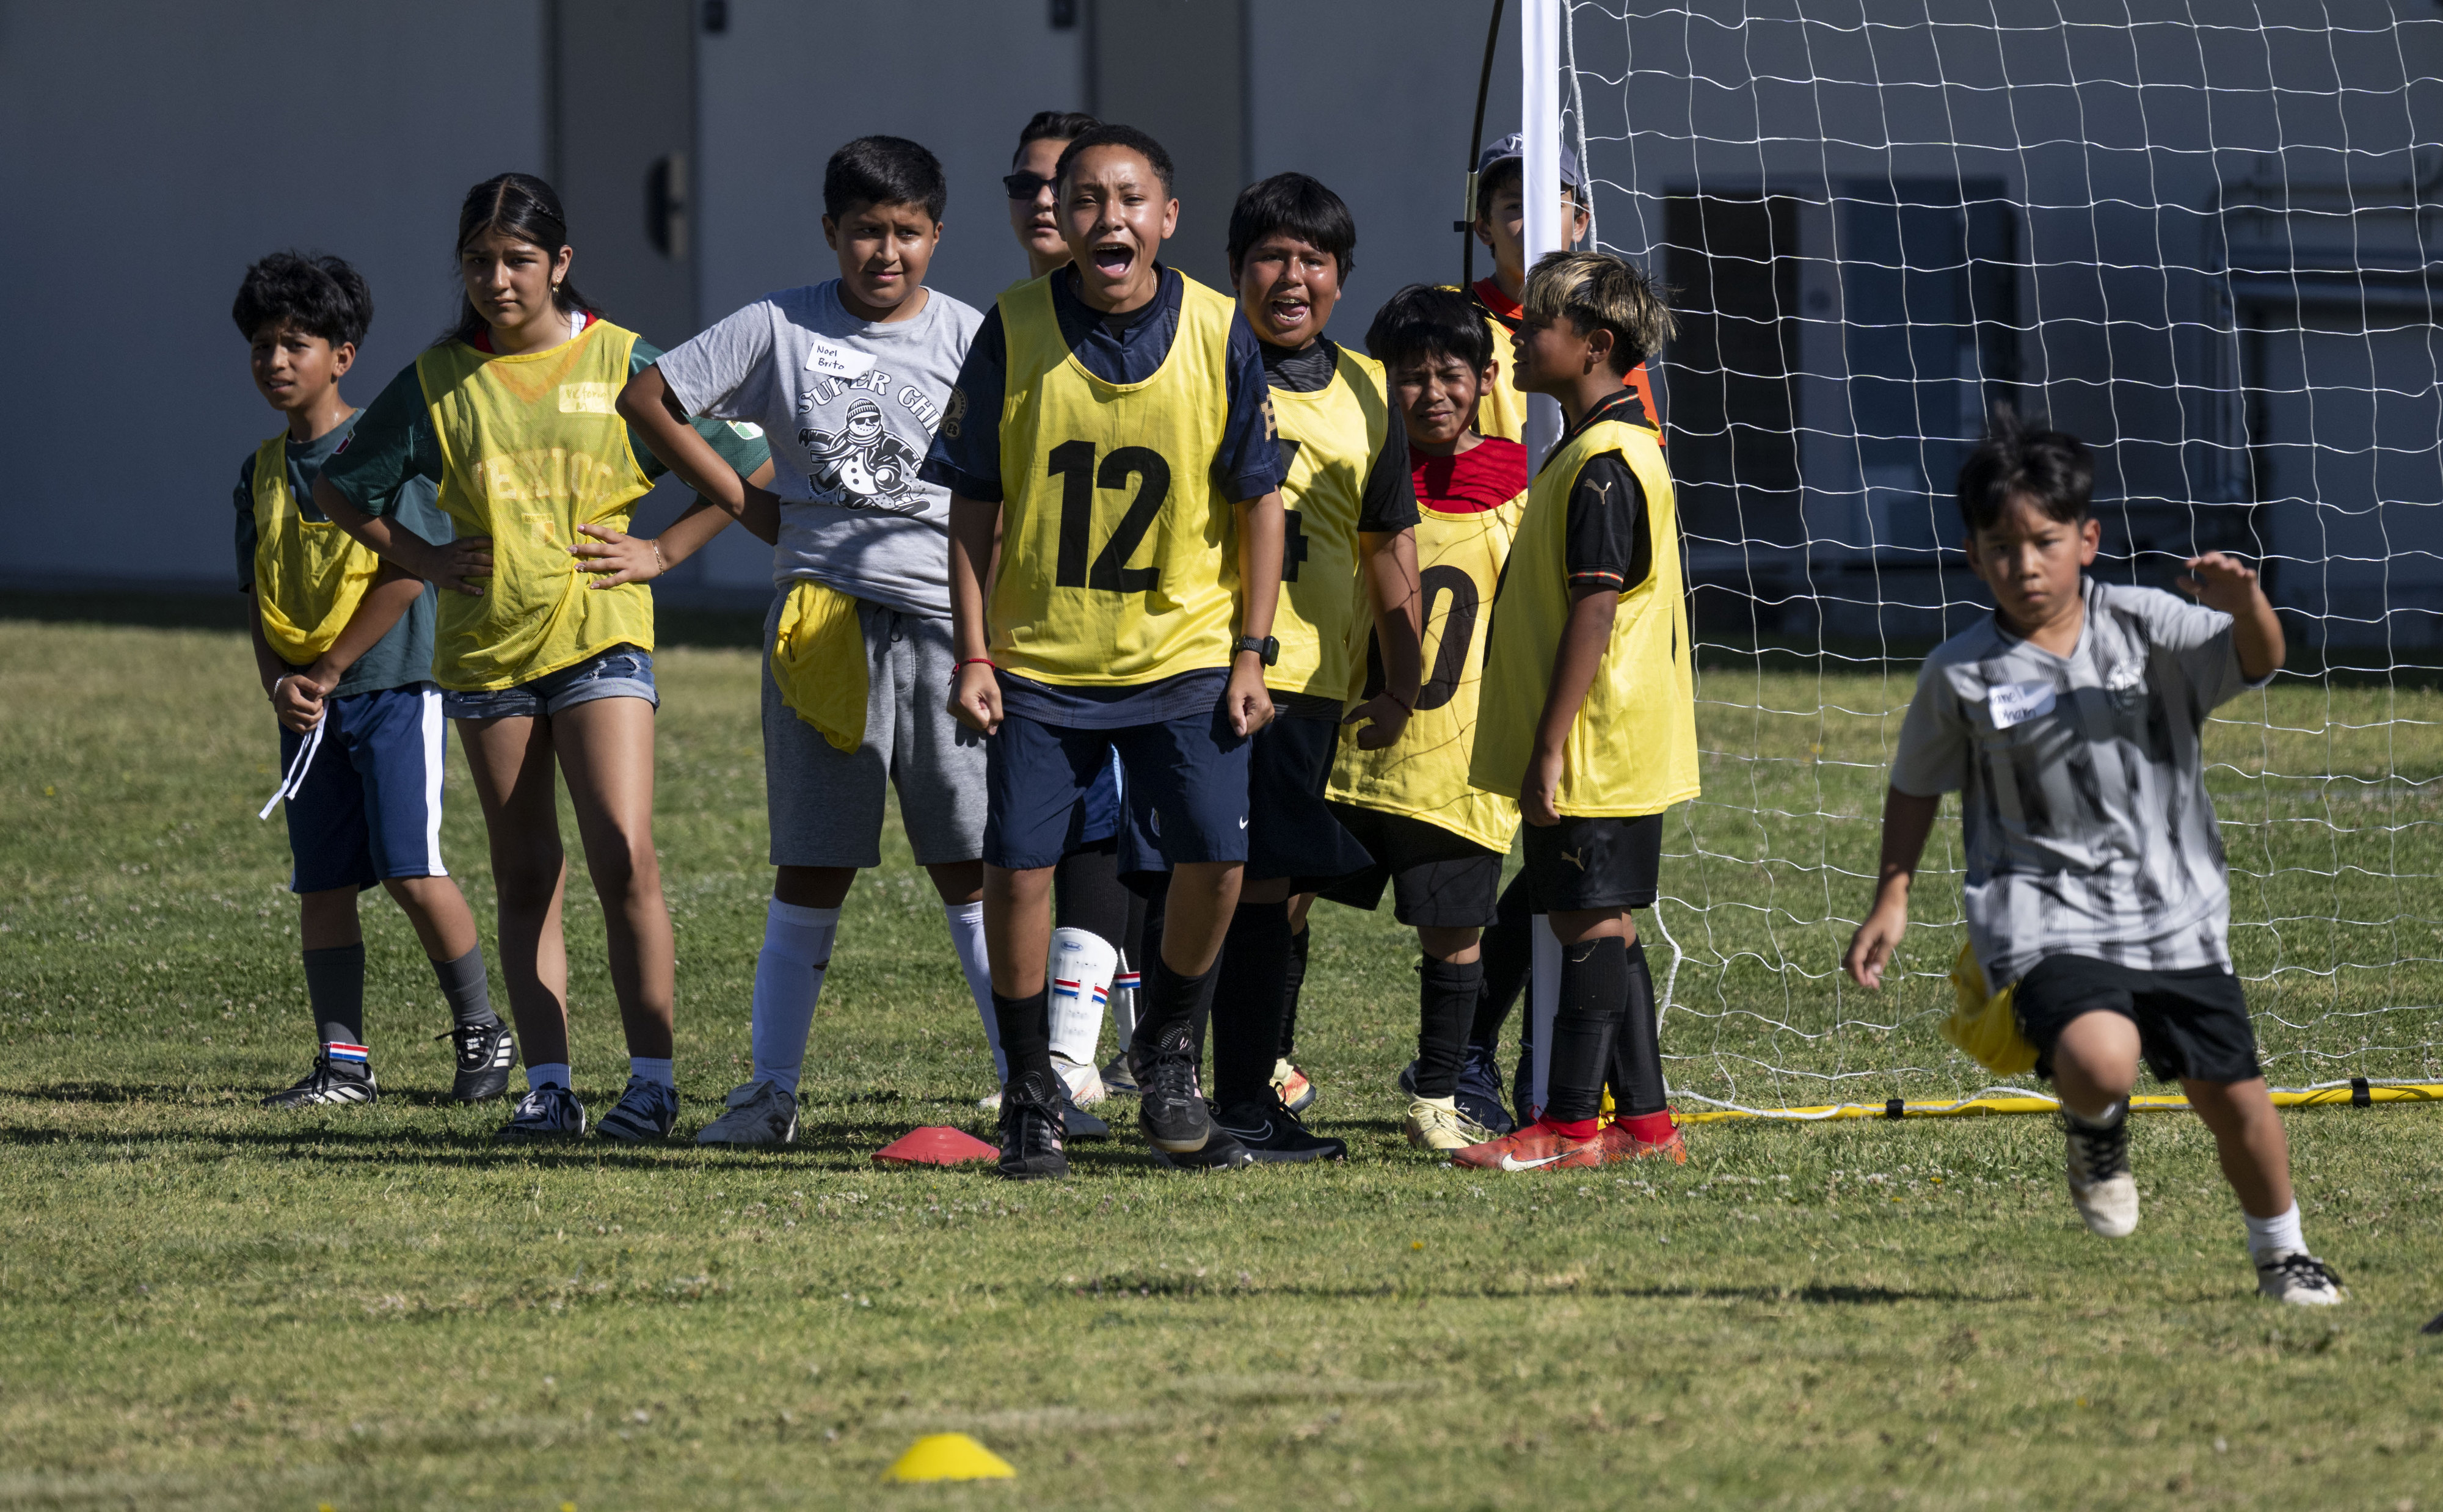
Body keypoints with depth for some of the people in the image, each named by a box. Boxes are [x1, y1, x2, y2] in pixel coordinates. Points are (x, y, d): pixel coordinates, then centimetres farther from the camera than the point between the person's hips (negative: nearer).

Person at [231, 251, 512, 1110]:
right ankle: (343, 1063, 7)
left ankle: (483, 1034, 4)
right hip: (308, 707, 6)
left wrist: (327, 672, -12)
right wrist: (278, 682, -4)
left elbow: (406, 572, -12)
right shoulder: (263, 470, 13)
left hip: (391, 688, -6)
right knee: (321, 884, 4)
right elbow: (259, 597, 15)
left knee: (411, 872, -11)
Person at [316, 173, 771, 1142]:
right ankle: (547, 1088, 6)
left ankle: (653, 1082, -9)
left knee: (624, 859, -14)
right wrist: (427, 560, 4)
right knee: (525, 879, 4)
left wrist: (661, 554, -1)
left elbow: (747, 468, 6)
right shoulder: (439, 381, 5)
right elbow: (342, 488, 16)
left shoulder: (622, 364, 0)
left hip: (601, 635, -3)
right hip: (485, 645, 3)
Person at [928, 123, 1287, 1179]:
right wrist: (973, 653, -6)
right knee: (1018, 864, -7)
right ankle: (1030, 1095, 9)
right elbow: (973, 501, -1)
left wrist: (1251, 653, -3)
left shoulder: (1218, 333, -6)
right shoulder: (1014, 330, -7)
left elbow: (1258, 498, 2)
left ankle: (1165, 1051, 18)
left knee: (1214, 857, -8)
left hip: (1184, 654, 1)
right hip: (1039, 658, 0)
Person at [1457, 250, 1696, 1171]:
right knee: (1600, 923, 13)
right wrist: (1544, 745, 23)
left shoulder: (1603, 464, -17)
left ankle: (1571, 1124, -4)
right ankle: (1642, 1119, 17)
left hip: (1593, 749, -10)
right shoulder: (1600, 448, 16)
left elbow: (1595, 613, -21)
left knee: (1590, 922, -6)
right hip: (1614, 749, 10)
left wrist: (1549, 747, -22)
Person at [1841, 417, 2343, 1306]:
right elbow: (1915, 786, 10)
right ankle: (2096, 1132, 9)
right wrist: (1892, 897, 6)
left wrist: (2245, 605, -35)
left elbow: (2256, 663, -14)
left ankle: (2282, 1254, 32)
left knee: (2231, 1095, 6)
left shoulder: (2148, 629, -3)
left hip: (2174, 909, 2)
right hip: (2047, 914, -2)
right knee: (2099, 1060, -29)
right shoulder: (1961, 675, -4)